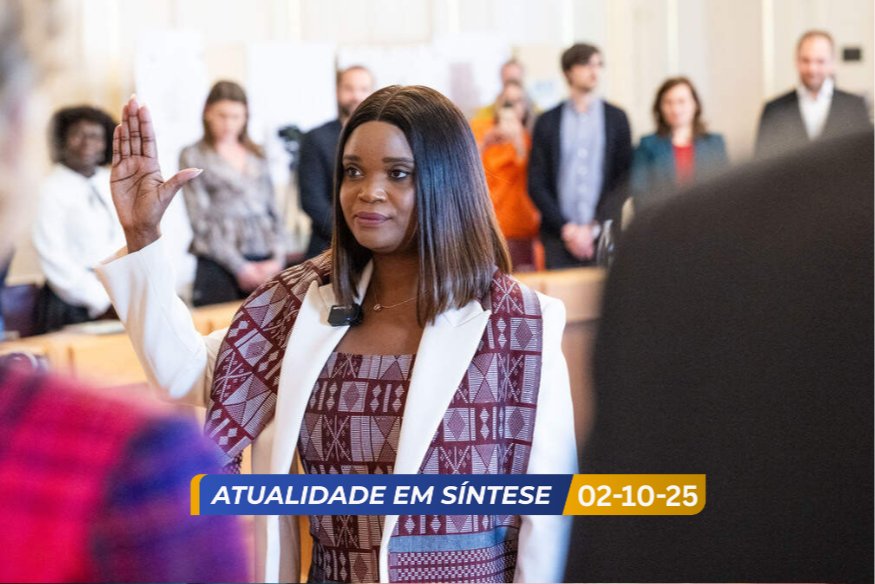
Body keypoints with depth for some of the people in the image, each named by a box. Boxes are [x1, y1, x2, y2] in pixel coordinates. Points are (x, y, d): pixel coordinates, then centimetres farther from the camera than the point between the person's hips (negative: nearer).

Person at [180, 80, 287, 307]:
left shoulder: (257, 156, 19)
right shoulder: (193, 156, 5)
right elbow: (201, 222, -2)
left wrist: (278, 258, 1)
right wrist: (240, 268, -8)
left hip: (267, 265, 4)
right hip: (220, 268, -4)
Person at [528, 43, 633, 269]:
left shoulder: (616, 118, 9)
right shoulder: (547, 122, 8)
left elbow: (624, 179, 3)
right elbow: (536, 184, 5)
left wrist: (594, 227, -6)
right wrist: (566, 228, -5)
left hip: (604, 233, 0)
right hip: (559, 237, 0)